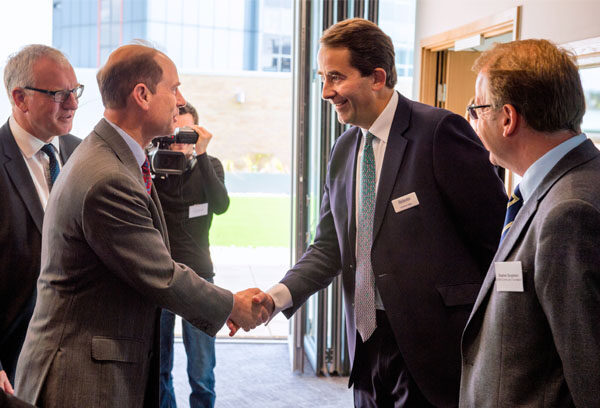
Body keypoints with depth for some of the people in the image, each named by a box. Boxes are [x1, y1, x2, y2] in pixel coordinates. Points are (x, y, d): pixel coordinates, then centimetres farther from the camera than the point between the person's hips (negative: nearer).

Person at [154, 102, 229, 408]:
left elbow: (221, 205, -13)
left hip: (198, 273, 0)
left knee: (201, 369, 1)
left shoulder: (209, 166, 5)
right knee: (158, 367, 8)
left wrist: (200, 154, -19)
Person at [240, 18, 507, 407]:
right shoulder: (343, 150, 10)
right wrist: (277, 296, -7)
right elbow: (329, 247, 9)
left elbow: (497, 237, -12)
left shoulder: (441, 131, -14)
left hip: (432, 346, -7)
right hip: (369, 342, 7)